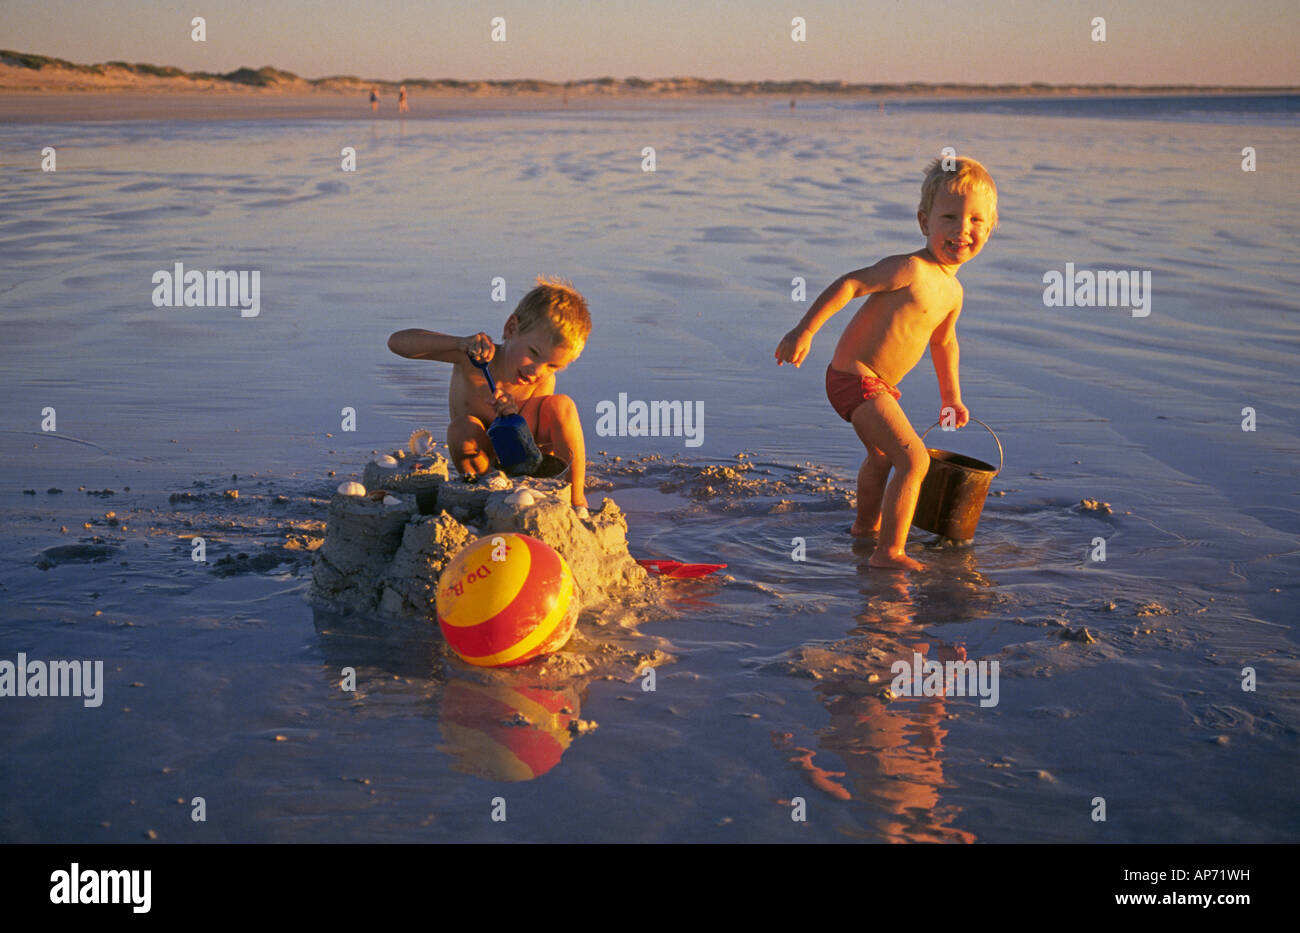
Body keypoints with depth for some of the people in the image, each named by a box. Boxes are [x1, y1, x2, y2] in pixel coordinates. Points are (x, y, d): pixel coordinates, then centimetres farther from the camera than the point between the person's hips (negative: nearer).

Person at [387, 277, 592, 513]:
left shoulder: (543, 383, -19)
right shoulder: (473, 358, -23)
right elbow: (397, 342, -32)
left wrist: (511, 420, -47)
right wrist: (461, 343, -44)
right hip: (487, 464, -1)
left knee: (561, 404, -23)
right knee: (463, 427, -33)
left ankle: (576, 499, -15)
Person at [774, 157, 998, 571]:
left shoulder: (952, 291, 7)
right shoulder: (909, 270, -22)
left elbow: (943, 341, 24)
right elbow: (849, 284, -24)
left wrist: (951, 396, 32)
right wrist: (805, 331, -28)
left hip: (879, 383, 10)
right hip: (854, 378, -10)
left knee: (881, 456, 32)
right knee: (914, 459, -18)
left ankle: (866, 524, 56)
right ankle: (888, 553, -14)